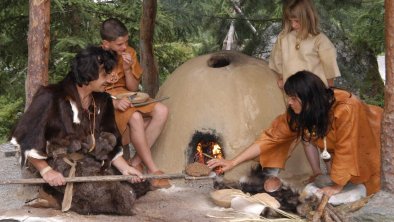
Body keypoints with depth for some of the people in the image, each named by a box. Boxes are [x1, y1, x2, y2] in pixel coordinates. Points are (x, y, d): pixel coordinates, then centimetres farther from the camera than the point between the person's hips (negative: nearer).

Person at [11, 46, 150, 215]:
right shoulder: (51, 98, -13)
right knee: (110, 196, -24)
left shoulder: (102, 101, 8)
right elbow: (25, 137, -12)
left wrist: (124, 167, 0)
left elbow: (108, 143, 14)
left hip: (93, 164, 7)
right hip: (61, 168, -7)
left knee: (137, 185, -4)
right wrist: (45, 170, -16)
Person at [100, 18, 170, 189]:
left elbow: (133, 88, 8)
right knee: (135, 118, -35)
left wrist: (127, 69, -12)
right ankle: (152, 170, -24)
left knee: (161, 111, -20)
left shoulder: (129, 53, 3)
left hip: (126, 99, 6)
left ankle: (136, 162, -18)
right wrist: (114, 102, -30)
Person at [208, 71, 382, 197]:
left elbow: (345, 151, -30)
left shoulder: (345, 110, -39)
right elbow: (271, 137, -18)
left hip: (370, 146, -5)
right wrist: (233, 162, -22)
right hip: (340, 149, 5)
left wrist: (337, 187, -20)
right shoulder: (296, 114, -20)